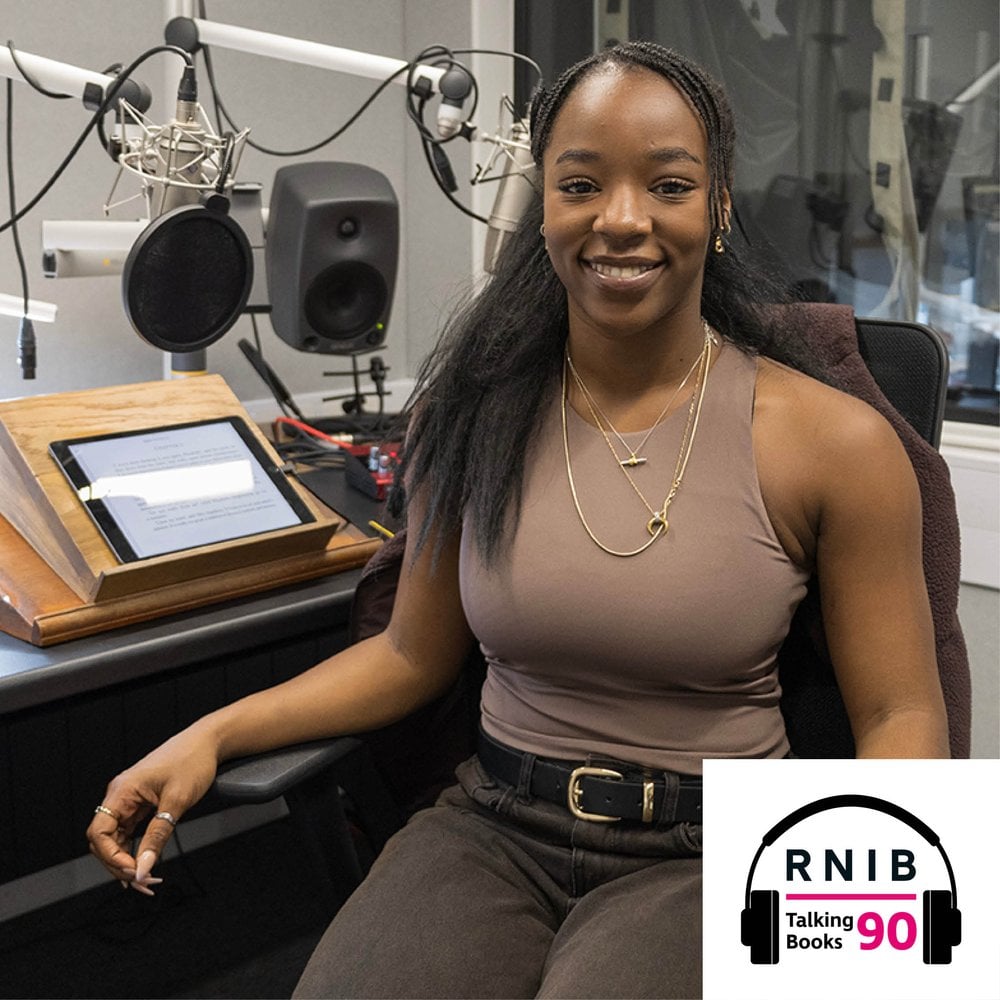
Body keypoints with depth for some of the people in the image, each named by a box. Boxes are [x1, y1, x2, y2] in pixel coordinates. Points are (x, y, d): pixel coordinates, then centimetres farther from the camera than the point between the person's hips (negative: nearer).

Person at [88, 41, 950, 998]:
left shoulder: (835, 443, -8)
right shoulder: (471, 414, 0)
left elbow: (899, 718, -4)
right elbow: (412, 656, 8)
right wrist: (216, 734, -4)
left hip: (703, 852, -1)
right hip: (494, 829, 2)